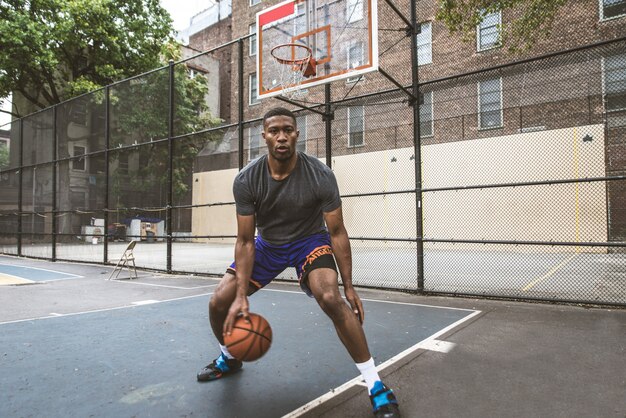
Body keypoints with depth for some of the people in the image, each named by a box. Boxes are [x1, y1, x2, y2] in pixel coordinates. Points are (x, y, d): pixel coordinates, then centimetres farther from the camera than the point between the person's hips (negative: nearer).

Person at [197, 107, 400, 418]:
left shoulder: (321, 176, -26)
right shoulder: (246, 180, -21)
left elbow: (337, 233, -16)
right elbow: (246, 241, -15)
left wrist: (349, 286, -16)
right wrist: (241, 296, -21)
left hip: (310, 240, -3)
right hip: (267, 243, 3)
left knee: (330, 297, -31)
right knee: (219, 303, -3)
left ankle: (375, 385, -14)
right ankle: (229, 359, 31)